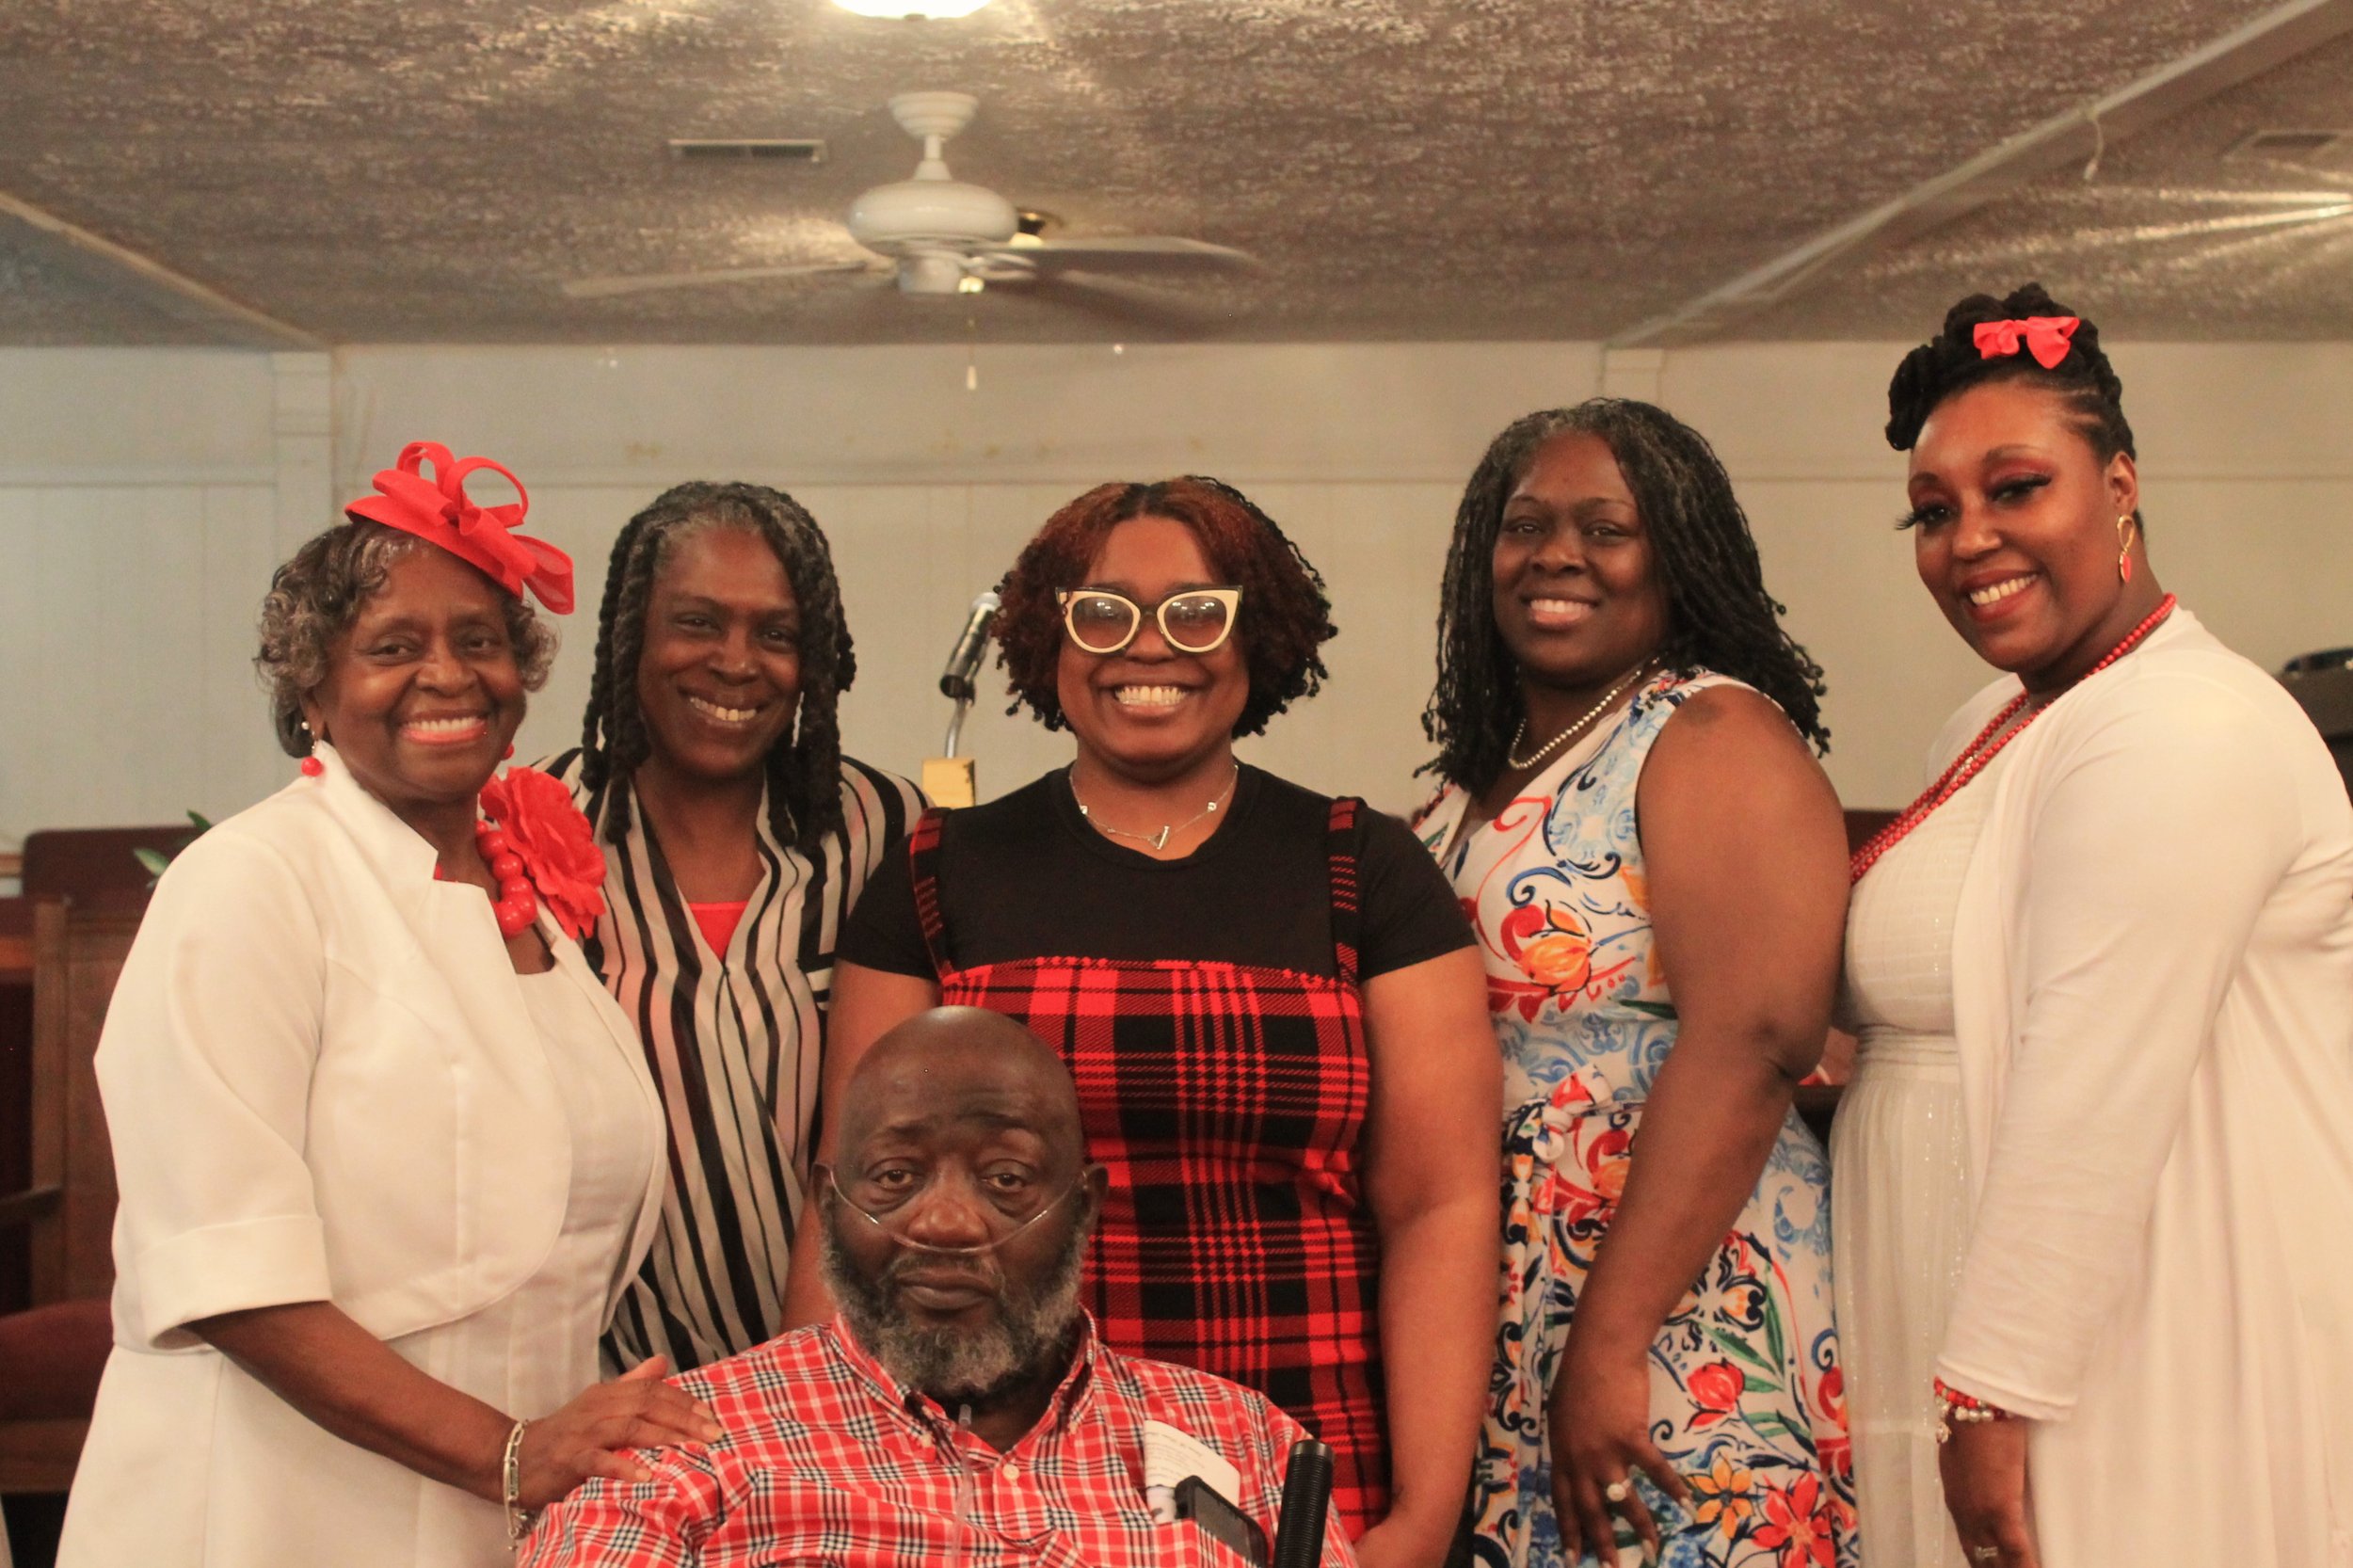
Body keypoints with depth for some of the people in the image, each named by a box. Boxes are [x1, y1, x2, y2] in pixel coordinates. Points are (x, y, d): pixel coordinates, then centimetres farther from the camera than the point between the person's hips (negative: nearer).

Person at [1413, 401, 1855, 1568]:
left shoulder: (1717, 739, -8)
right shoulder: (1480, 777, 13)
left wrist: (1608, 1345, -25)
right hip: (1484, 1323, 7)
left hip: (1678, 1327, -7)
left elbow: (1749, 1044, -20)